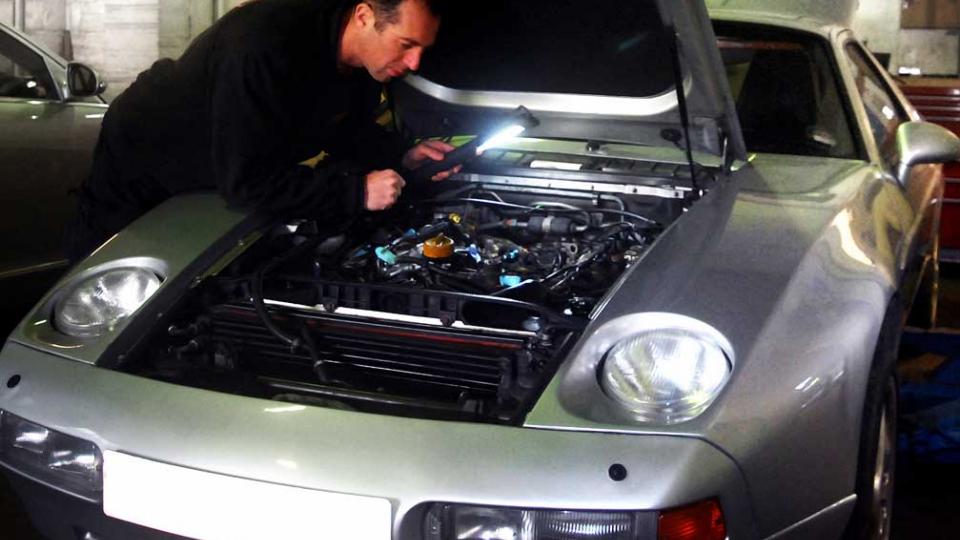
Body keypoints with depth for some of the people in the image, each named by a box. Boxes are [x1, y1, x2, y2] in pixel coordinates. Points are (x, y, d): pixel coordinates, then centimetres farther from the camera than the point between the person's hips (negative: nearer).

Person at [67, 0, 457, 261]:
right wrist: (356, 192, -40)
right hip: (144, 158, -6)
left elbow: (346, 128, 1)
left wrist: (402, 156, -18)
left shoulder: (365, 57, -19)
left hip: (228, 172, 7)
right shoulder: (267, 45, -45)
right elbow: (247, 182, -42)